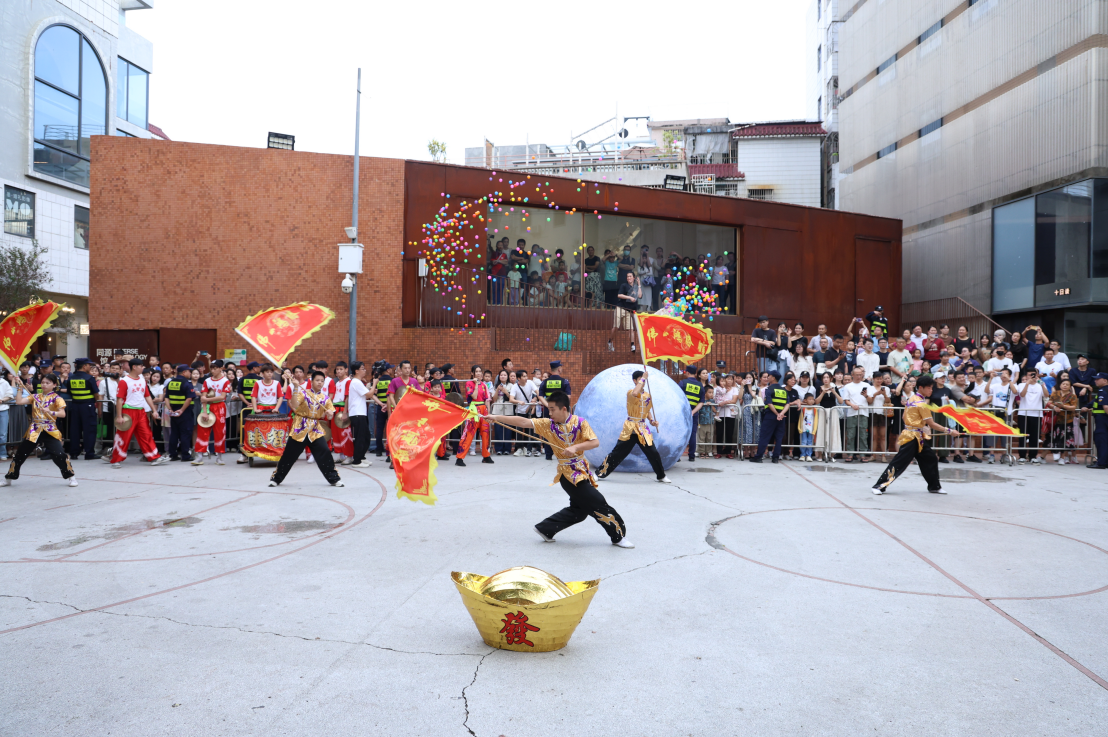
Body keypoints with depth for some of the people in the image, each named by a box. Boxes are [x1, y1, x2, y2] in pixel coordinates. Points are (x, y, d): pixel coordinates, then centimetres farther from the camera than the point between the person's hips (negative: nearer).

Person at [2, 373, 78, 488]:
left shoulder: (56, 398, -4)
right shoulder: (35, 397, 9)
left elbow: (62, 413, -17)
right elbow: (19, 401, -3)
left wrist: (50, 412, -35)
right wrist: (20, 387, -4)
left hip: (50, 430, -4)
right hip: (35, 430, 4)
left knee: (59, 454, -17)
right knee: (20, 454, 11)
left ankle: (71, 477, -2)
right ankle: (8, 478, 29)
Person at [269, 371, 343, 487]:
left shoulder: (325, 397, 5)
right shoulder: (303, 393, -4)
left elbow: (329, 417, 6)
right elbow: (294, 405, -21)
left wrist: (329, 414, -18)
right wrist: (295, 387, -25)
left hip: (316, 430, 2)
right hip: (300, 428, -2)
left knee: (324, 454, -6)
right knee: (289, 455, 5)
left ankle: (334, 479, 5)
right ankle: (276, 478, 20)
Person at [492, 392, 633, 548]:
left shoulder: (580, 423, -5)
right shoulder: (548, 425, -6)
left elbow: (595, 442, -13)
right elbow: (523, 422, -10)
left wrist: (575, 447, -28)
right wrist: (496, 418, -16)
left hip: (582, 470, 4)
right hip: (568, 474, -4)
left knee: (579, 509, 12)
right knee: (598, 504, -9)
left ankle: (546, 529, 24)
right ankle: (619, 536, 5)